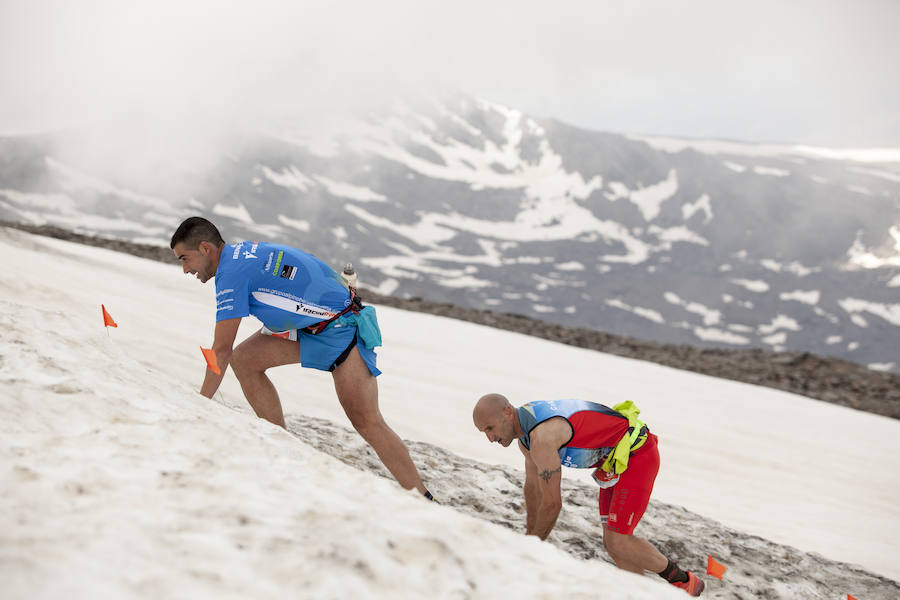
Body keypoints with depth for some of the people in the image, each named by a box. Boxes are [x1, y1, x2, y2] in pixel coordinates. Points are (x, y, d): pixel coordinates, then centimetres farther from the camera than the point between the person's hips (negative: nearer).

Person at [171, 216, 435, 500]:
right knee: (244, 360, 0)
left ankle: (424, 501, -12)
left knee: (366, 421, -14)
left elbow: (222, 350, -18)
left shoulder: (232, 271, -18)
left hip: (342, 325, -10)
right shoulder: (242, 251, 10)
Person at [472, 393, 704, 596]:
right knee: (612, 541, 5)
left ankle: (684, 581, 3)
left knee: (617, 541, -14)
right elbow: (533, 487, 17)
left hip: (638, 453, -10)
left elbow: (552, 503, -23)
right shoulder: (525, 433, 2)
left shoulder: (542, 437, -30)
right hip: (616, 461, 10)